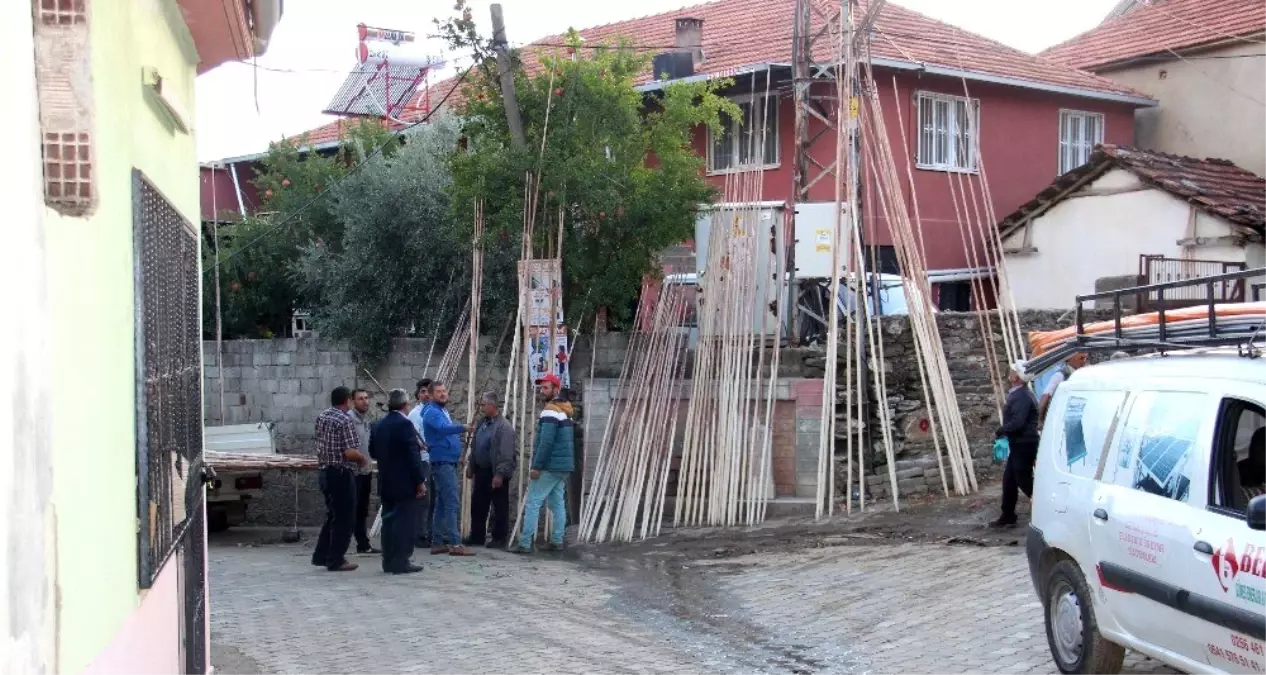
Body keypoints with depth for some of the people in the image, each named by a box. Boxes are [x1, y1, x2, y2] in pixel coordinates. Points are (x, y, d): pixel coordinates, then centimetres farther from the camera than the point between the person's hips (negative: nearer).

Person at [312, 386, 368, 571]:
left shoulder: (321, 417, 7)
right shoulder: (344, 420, -17)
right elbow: (350, 452, -23)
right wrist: (362, 459, -3)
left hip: (324, 471, 8)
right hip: (341, 473, -8)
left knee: (333, 515, 19)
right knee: (344, 518, 1)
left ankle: (321, 556, 22)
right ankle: (336, 560, 4)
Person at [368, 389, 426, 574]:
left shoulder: (379, 426, 9)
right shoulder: (405, 424, -14)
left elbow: (373, 452, 17)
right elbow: (413, 455, -18)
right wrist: (420, 481, -15)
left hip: (386, 483, 8)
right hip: (405, 483, -8)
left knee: (389, 520, 11)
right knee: (404, 522, -4)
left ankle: (389, 561, 15)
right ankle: (401, 562, -4)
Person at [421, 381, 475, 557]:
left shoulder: (443, 411, 19)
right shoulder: (432, 412, -12)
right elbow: (442, 428, -33)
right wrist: (462, 428, -50)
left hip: (448, 462, 10)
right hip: (442, 462, -10)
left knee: (441, 504, 11)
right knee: (452, 503, -13)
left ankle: (437, 543, 14)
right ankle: (455, 544, -15)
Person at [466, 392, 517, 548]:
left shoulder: (504, 426, -16)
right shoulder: (483, 423, 12)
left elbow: (506, 454, -21)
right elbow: (475, 448, 20)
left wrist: (500, 474, -24)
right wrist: (471, 466, 17)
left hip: (496, 474, -9)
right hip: (481, 471, 9)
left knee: (500, 508, 1)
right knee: (477, 506, 13)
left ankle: (499, 539, 8)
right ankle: (476, 537, 21)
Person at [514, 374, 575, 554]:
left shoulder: (550, 411, -14)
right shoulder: (565, 410, 16)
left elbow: (546, 442, -21)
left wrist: (536, 466, -19)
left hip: (549, 466, -9)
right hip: (563, 466, 9)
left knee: (533, 503, -7)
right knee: (557, 503, 11)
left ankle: (525, 544, -10)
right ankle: (557, 541, 10)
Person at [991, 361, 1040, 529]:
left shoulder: (1022, 397, -20)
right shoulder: (1019, 394, 13)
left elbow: (1017, 422, -28)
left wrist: (999, 432, -15)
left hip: (1024, 444, -10)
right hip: (1019, 444, 10)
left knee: (1023, 480, -6)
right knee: (1009, 480, 14)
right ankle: (1007, 516, 21)